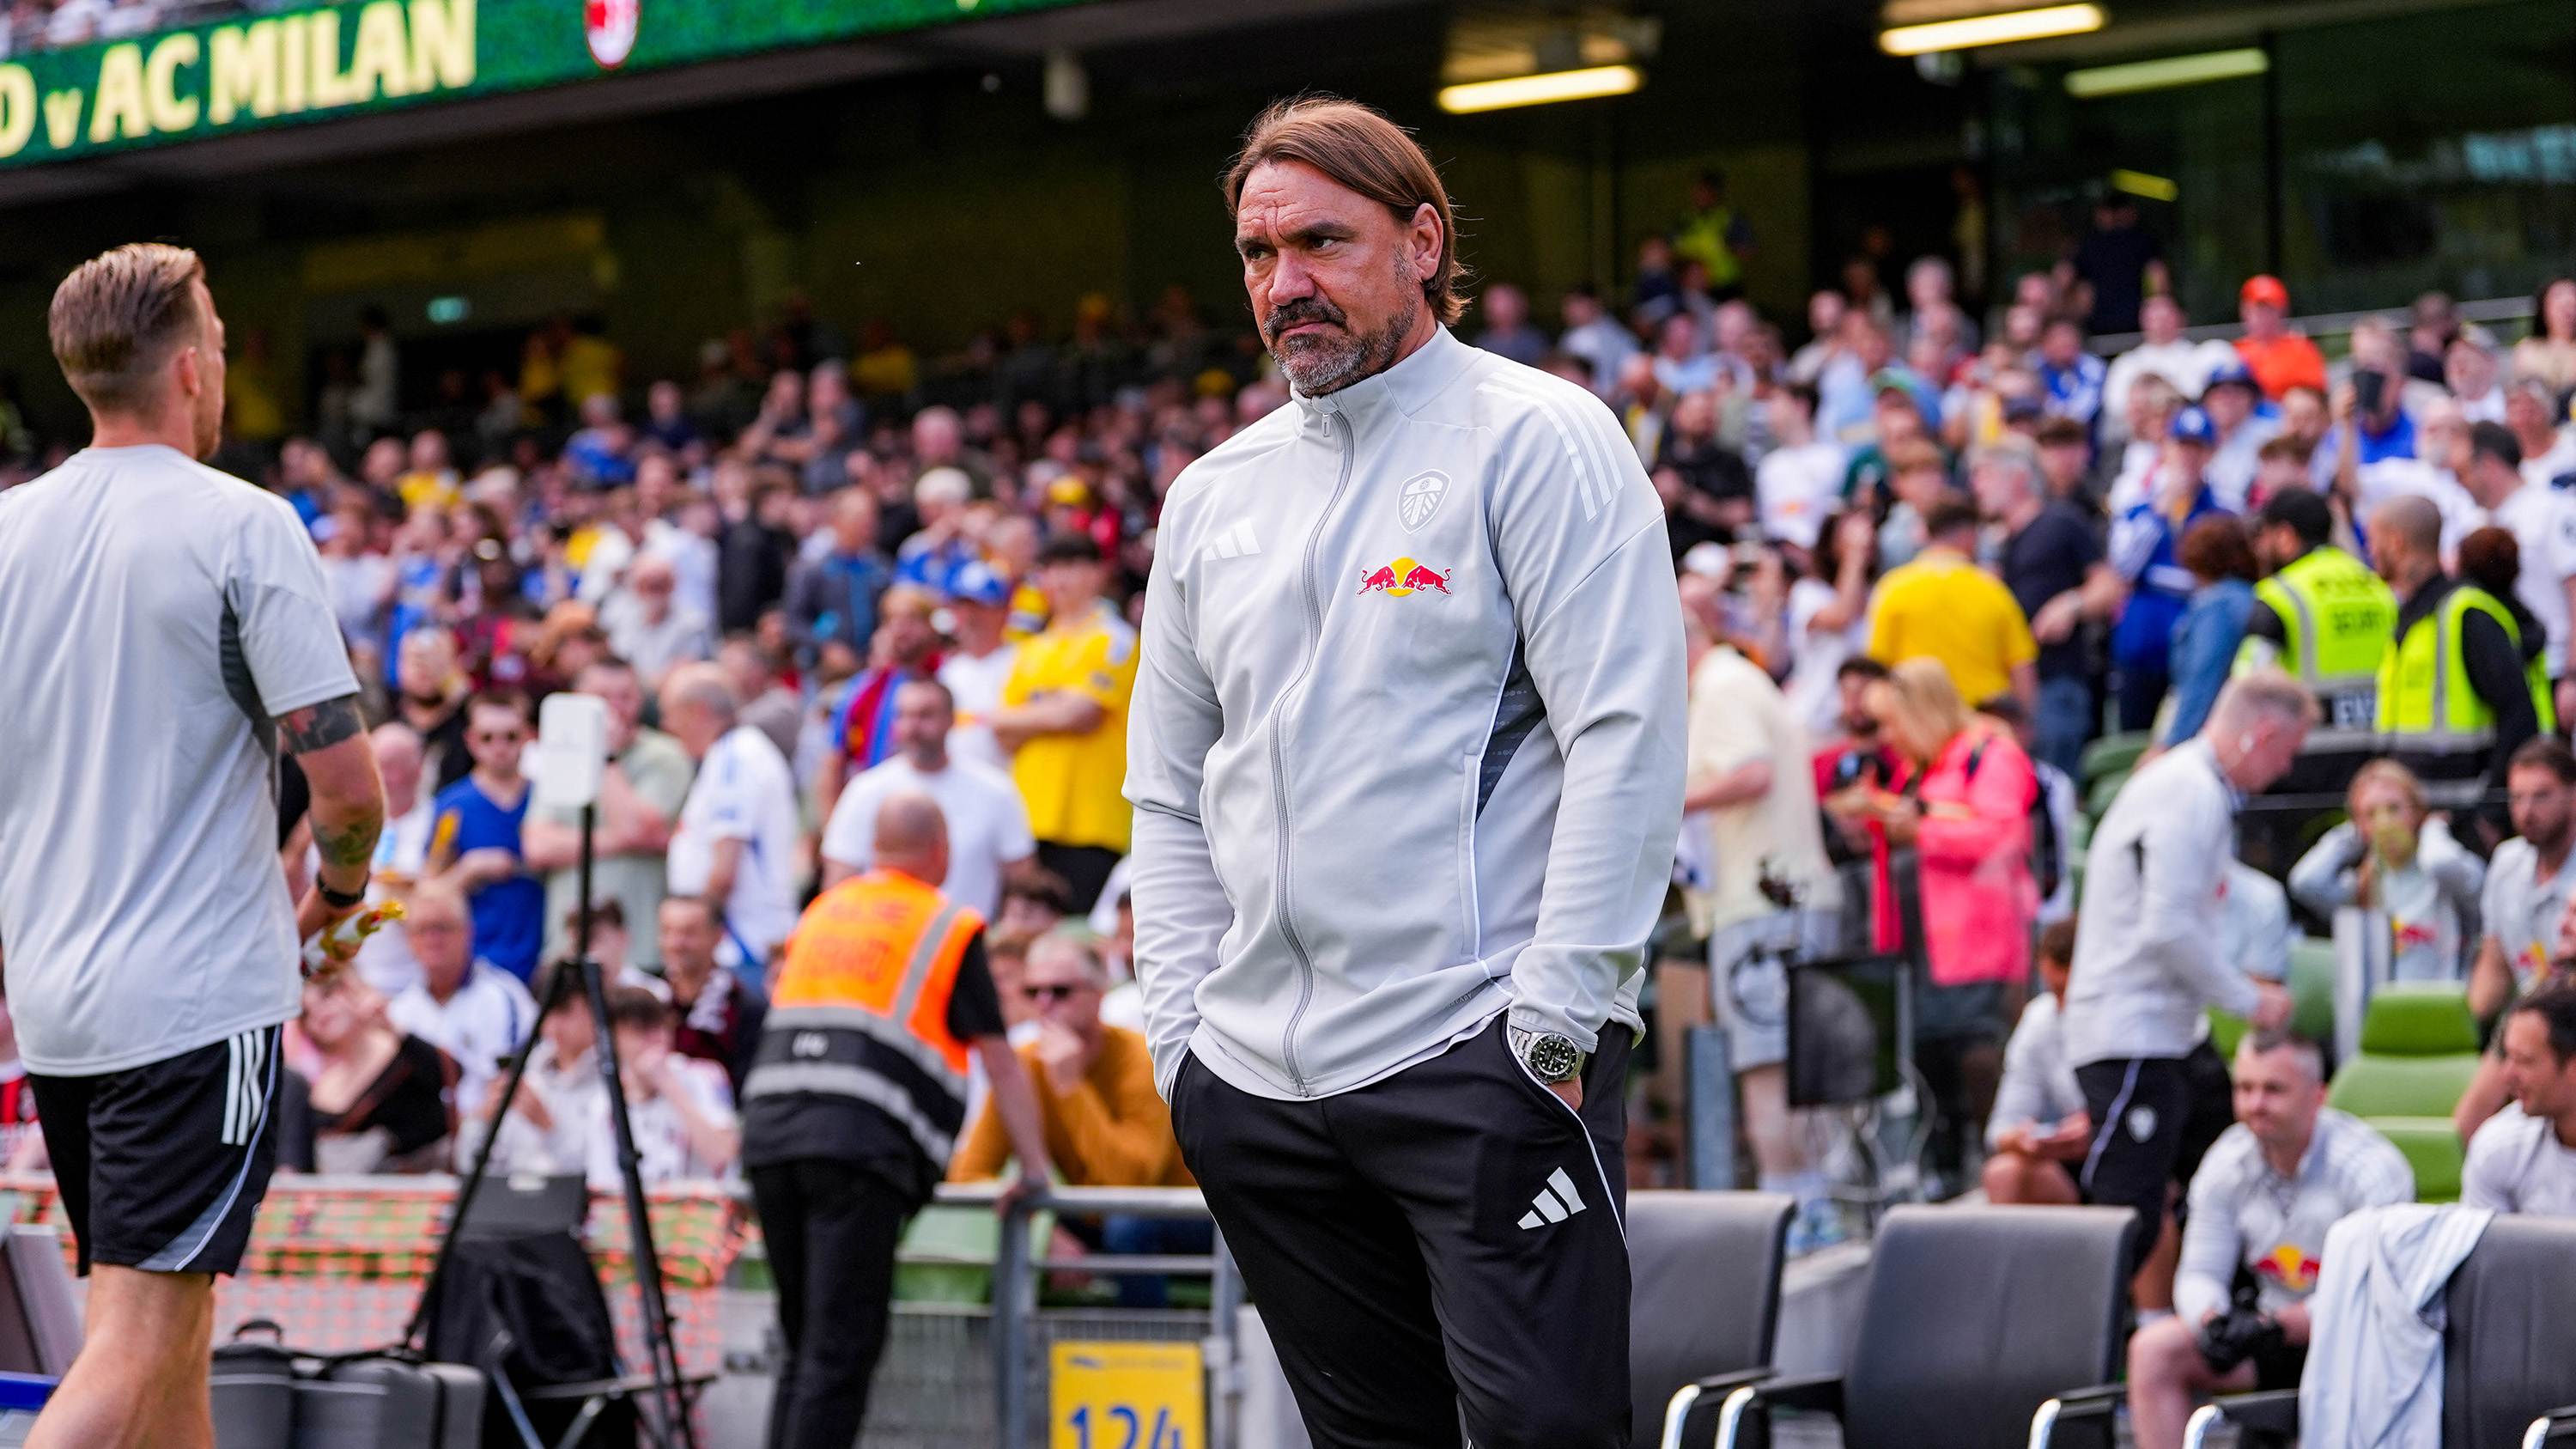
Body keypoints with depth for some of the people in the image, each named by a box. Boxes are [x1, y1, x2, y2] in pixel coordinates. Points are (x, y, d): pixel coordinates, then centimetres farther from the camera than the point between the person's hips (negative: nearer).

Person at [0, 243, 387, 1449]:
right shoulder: (243, 527, -10)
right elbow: (343, 775, -14)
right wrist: (338, 891, 7)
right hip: (199, 999, -7)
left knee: (172, 1343, 16)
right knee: (137, 1342, -11)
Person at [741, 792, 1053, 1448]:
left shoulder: (821, 911, 23)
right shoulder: (951, 928, 7)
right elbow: (999, 1061, 5)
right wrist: (1034, 1171, 9)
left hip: (768, 1126, 5)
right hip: (863, 1141, -5)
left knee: (805, 1343, 14)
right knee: (841, 1347, -8)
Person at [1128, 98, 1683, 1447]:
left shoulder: (1536, 438, -3)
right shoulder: (1213, 495, 16)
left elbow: (1628, 738, -10)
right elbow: (1170, 792, 21)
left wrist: (1555, 1018, -16)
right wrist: (1182, 1030, 9)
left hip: (1478, 1065, -6)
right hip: (1257, 1081, 6)